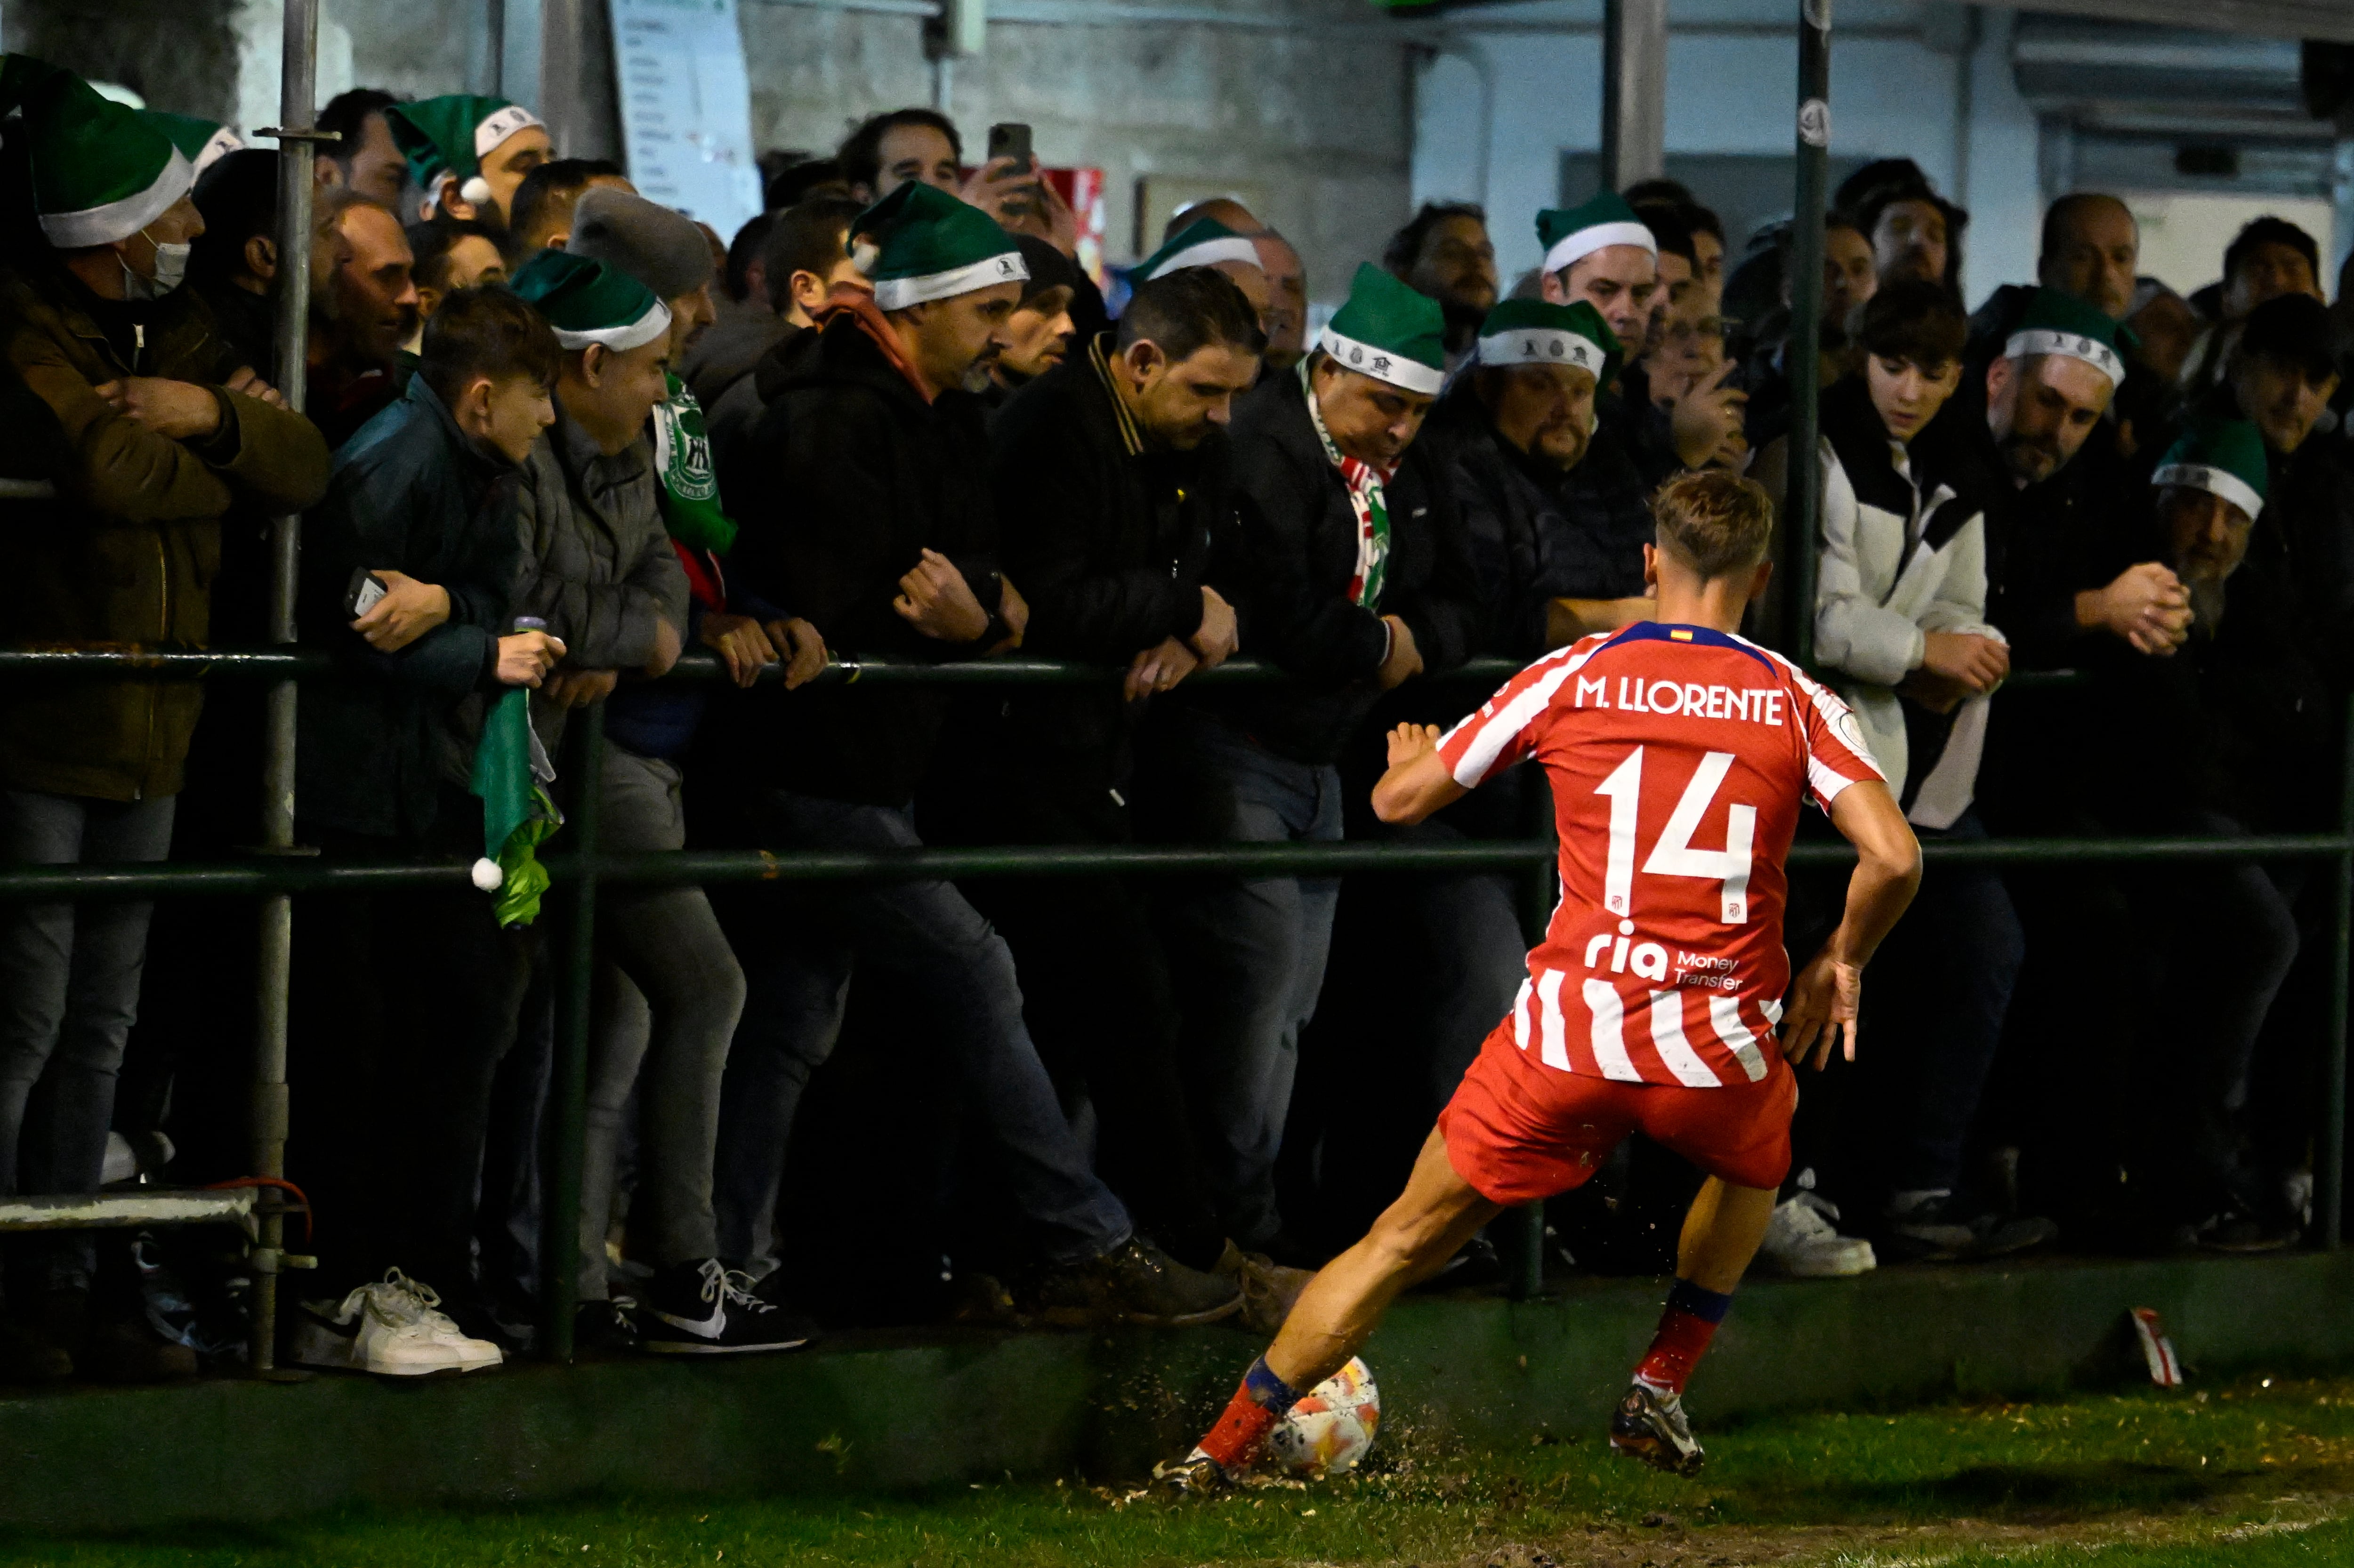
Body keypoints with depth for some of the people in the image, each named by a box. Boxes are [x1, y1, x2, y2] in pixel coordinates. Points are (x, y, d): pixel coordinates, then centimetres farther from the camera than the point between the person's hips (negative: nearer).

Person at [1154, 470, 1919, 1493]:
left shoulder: (1571, 677, 5)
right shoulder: (1798, 703, 4)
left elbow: (1401, 800, 11)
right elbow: (1894, 856, -9)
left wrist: (1409, 758, 35)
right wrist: (1841, 964, 10)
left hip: (1566, 1030, 0)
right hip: (1719, 1043, 0)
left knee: (1405, 1241, 12)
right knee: (1754, 1166, 37)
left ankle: (1224, 1447, 10)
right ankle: (1658, 1394, 29)